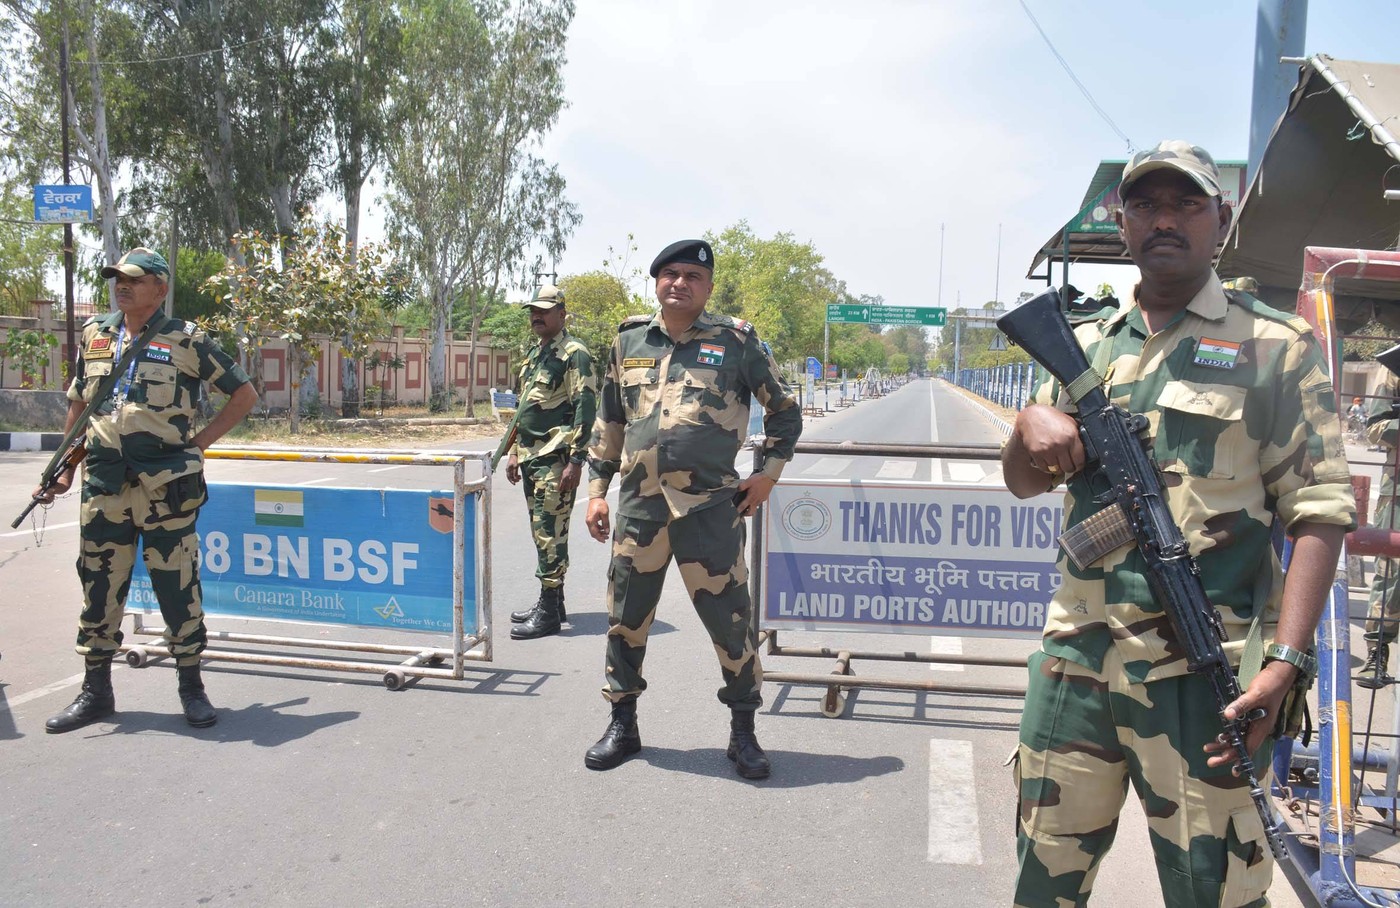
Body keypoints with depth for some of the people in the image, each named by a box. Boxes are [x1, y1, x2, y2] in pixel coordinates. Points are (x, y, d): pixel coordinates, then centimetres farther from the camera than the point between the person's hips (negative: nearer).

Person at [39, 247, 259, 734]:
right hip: (104, 487, 4)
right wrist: (63, 470, 16)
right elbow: (78, 406, 21)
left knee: (178, 588, 2)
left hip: (166, 487, -4)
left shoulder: (185, 340, -2)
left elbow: (245, 394, 2)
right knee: (99, 588, 10)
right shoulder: (95, 335, 12)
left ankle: (191, 687, 15)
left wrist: (199, 442, -3)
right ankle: (96, 690, 23)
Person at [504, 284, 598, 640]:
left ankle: (548, 613, -2)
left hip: (556, 459, -9)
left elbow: (585, 408, -16)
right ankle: (552, 602, 24)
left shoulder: (573, 353, -10)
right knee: (542, 531, 14)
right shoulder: (533, 355, 19)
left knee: (550, 533, -7)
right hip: (532, 457, 10)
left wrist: (576, 460, -21)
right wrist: (515, 453, 20)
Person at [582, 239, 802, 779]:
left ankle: (743, 732, 20)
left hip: (710, 509, -3)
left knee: (730, 618, 2)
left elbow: (784, 409, 10)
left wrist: (769, 472, 2)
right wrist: (596, 490, 12)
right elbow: (608, 424, 16)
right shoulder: (629, 341, 10)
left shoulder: (734, 341, 1)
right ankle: (622, 725, 29)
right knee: (627, 618, 11)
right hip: (639, 506, 3)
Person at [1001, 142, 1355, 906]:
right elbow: (1022, 482, 17)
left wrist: (1286, 658, -17)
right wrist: (1031, 424, -7)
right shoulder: (1083, 346, 14)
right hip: (1074, 657, 4)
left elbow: (1318, 511, -6)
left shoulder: (1274, 347, 0)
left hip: (1202, 672, -4)